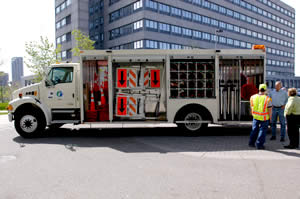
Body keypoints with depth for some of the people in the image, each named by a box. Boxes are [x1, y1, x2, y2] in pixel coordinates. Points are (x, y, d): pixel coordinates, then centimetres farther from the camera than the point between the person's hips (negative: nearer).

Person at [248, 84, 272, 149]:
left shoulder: (253, 97, -6)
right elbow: (270, 109, -12)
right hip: (264, 117, -3)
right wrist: (270, 117, 2)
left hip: (255, 116, 4)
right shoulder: (267, 99, -16)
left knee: (254, 129, 18)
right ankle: (259, 145, 9)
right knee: (262, 130, 8)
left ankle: (251, 143, 22)